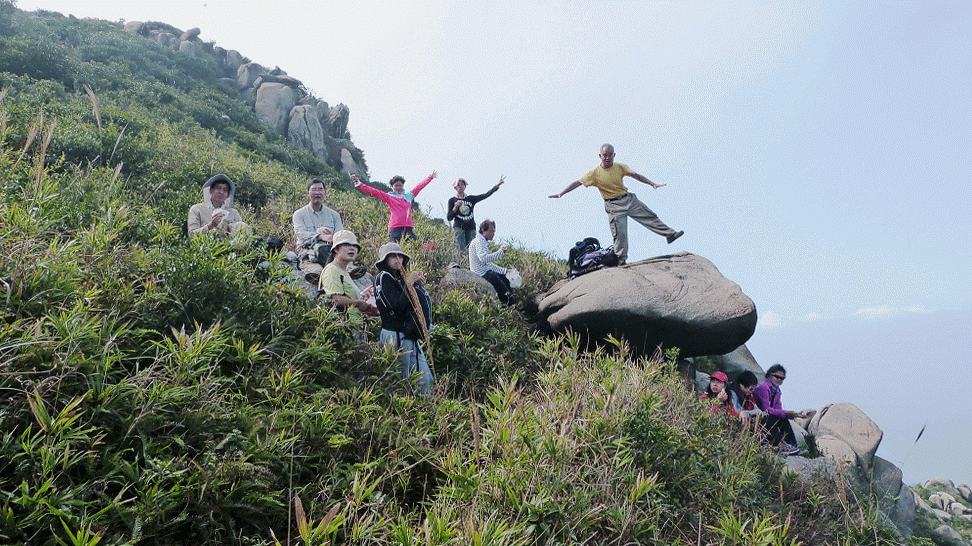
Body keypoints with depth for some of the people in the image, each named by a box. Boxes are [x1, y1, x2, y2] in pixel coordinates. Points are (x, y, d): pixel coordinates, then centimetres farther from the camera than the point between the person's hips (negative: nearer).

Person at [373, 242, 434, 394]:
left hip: (410, 336, 9)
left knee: (426, 380, 8)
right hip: (395, 335, -9)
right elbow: (397, 306, -20)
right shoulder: (383, 278, -7)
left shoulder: (400, 278, 17)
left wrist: (417, 283, 3)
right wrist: (409, 284, -13)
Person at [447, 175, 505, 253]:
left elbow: (486, 195, 7)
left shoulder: (471, 199, 14)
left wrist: (497, 185, 0)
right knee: (461, 250, -14)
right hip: (459, 227, -2)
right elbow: (448, 218, 5)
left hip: (471, 227, 3)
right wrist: (455, 207, -10)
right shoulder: (452, 200, 9)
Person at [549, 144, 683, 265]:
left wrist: (652, 184, 8)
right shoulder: (595, 173, -9)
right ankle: (621, 260, 2)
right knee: (619, 232, -8)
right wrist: (561, 194, -18)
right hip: (613, 206, -3)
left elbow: (635, 175, 10)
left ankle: (670, 234, 17)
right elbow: (578, 183, -11)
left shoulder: (620, 167, 0)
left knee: (649, 217, 4)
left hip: (629, 199, 4)